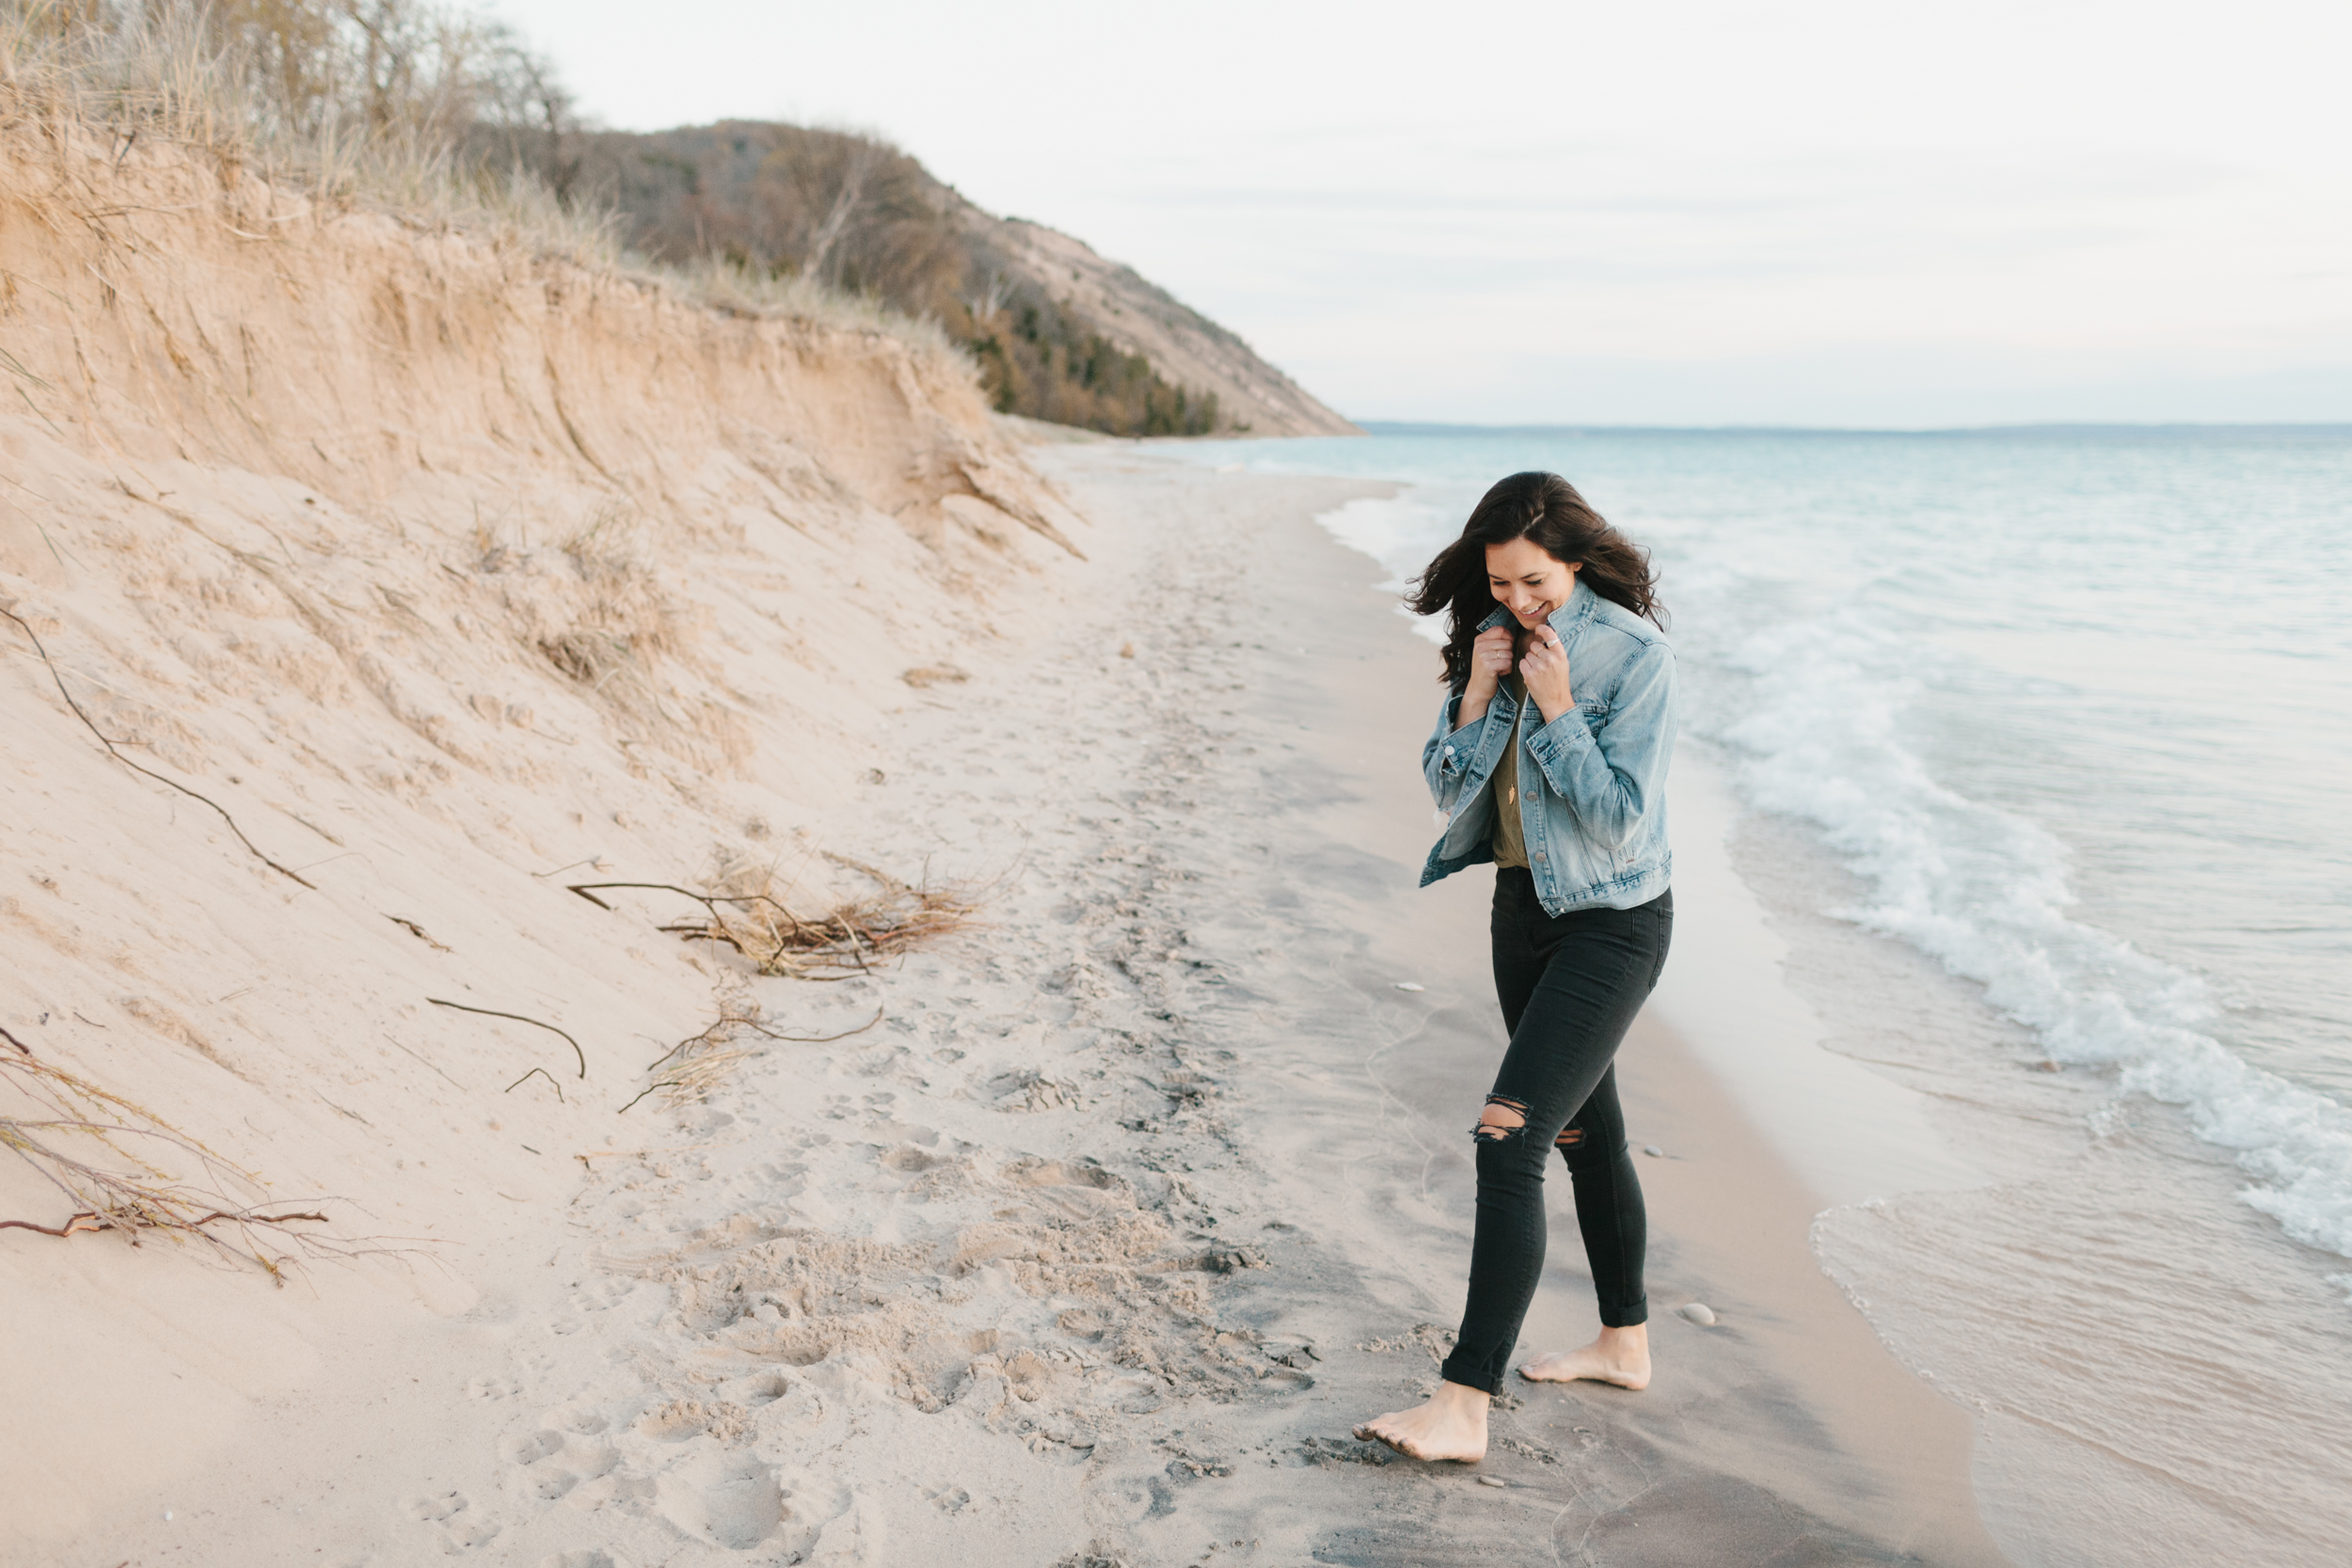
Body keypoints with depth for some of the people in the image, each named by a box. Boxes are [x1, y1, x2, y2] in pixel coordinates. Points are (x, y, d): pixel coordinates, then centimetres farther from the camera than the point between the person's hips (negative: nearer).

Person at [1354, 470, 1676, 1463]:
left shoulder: (1637, 656, -17)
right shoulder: (1494, 644, 4)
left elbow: (1622, 816, -20)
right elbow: (1447, 789, 2)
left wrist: (1556, 709, -23)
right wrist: (1478, 699, -12)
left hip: (1612, 923, -8)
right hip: (1523, 905, 8)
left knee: (1510, 1140, -15)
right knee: (1586, 1130, 19)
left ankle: (1465, 1402, -11)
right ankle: (1625, 1344, 36)